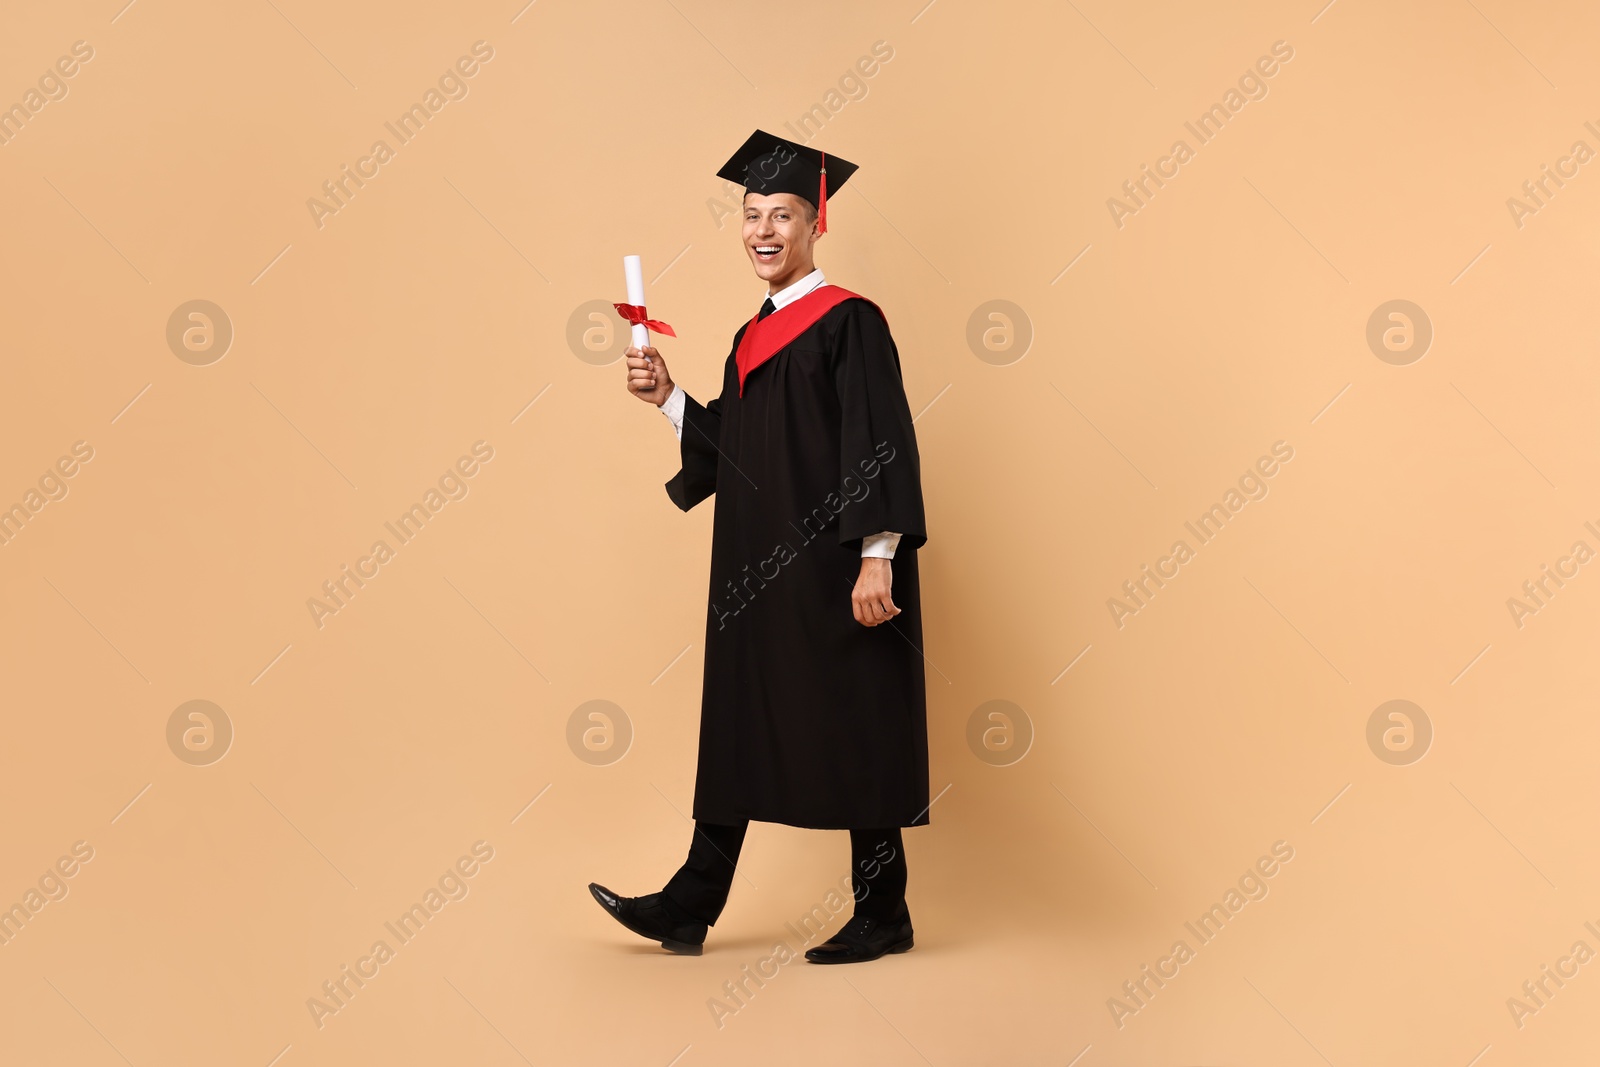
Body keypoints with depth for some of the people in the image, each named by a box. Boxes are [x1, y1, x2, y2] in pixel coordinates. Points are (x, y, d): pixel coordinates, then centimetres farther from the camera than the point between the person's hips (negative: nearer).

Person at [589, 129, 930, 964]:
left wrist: (876, 557, -22)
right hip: (758, 567, 8)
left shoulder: (849, 322, -8)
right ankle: (690, 908, 17)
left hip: (833, 567, -8)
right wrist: (667, 397, 6)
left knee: (854, 733, 1)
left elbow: (881, 447, -15)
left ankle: (883, 915, 14)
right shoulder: (752, 338, 15)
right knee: (740, 726, 10)